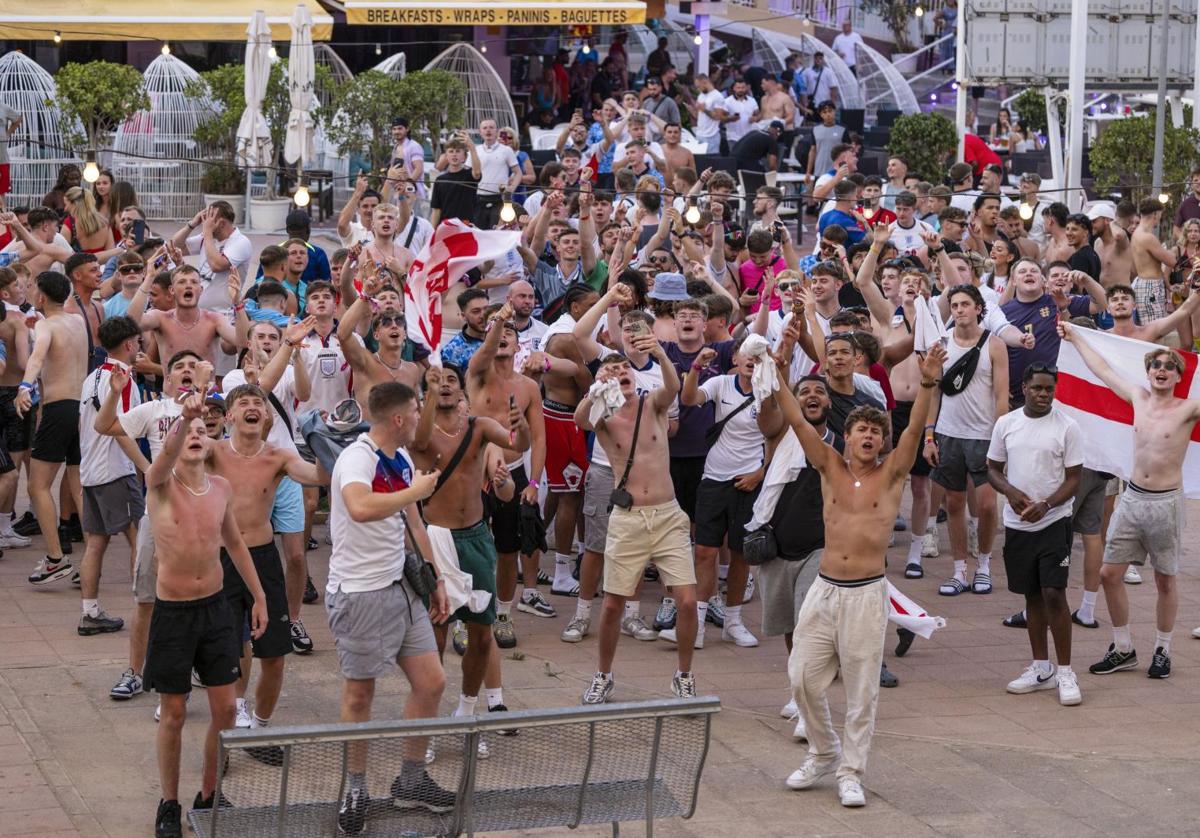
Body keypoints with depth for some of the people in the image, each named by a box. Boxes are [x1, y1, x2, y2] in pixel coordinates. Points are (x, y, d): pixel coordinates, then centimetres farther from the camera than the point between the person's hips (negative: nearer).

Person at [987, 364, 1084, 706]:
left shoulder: (1067, 427, -6)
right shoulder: (1006, 424, 4)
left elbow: (1073, 479, -5)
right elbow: (993, 469, 11)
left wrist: (1045, 505, -20)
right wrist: (1010, 492, -10)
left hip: (1054, 521, -4)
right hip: (1017, 524, 4)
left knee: (1054, 593, -11)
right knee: (1032, 595, 11)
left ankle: (1065, 672, -3)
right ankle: (1041, 669, 21)